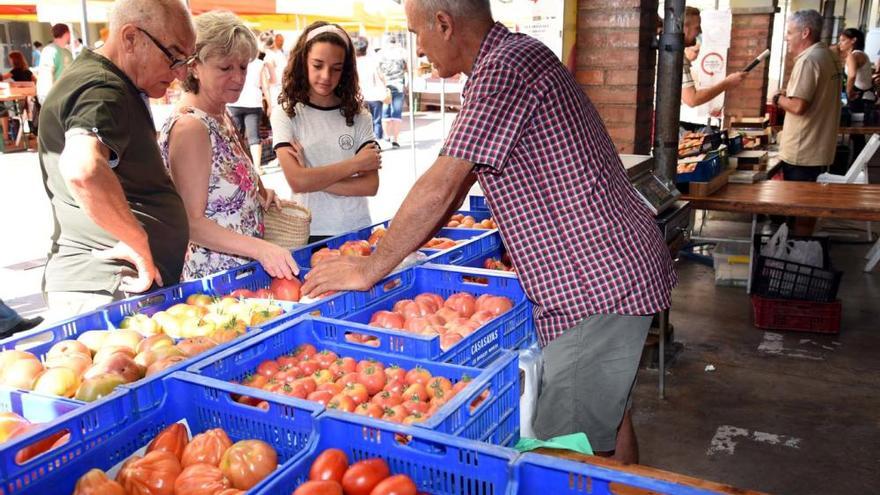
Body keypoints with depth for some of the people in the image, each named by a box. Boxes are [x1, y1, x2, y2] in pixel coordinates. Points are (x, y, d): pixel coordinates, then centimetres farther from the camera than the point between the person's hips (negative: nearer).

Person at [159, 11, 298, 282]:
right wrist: (259, 248, -31)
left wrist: (259, 193, 3)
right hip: (212, 277, -9)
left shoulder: (221, 116, 8)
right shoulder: (189, 127, -19)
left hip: (242, 269, 9)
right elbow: (191, 223, -21)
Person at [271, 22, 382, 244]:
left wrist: (314, 179, -15)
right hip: (309, 233, -1)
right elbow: (297, 182, -15)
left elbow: (370, 185, -6)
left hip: (356, 230, 2)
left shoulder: (358, 115, 1)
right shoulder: (285, 114, -4)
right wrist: (355, 163, -9)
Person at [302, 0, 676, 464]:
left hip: (595, 283, -11)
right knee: (609, 415, 24)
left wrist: (371, 268, -11)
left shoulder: (506, 68, -18)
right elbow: (458, 181, 17)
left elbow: (440, 187, -22)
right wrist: (396, 247, 16)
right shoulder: (518, 57, 15)